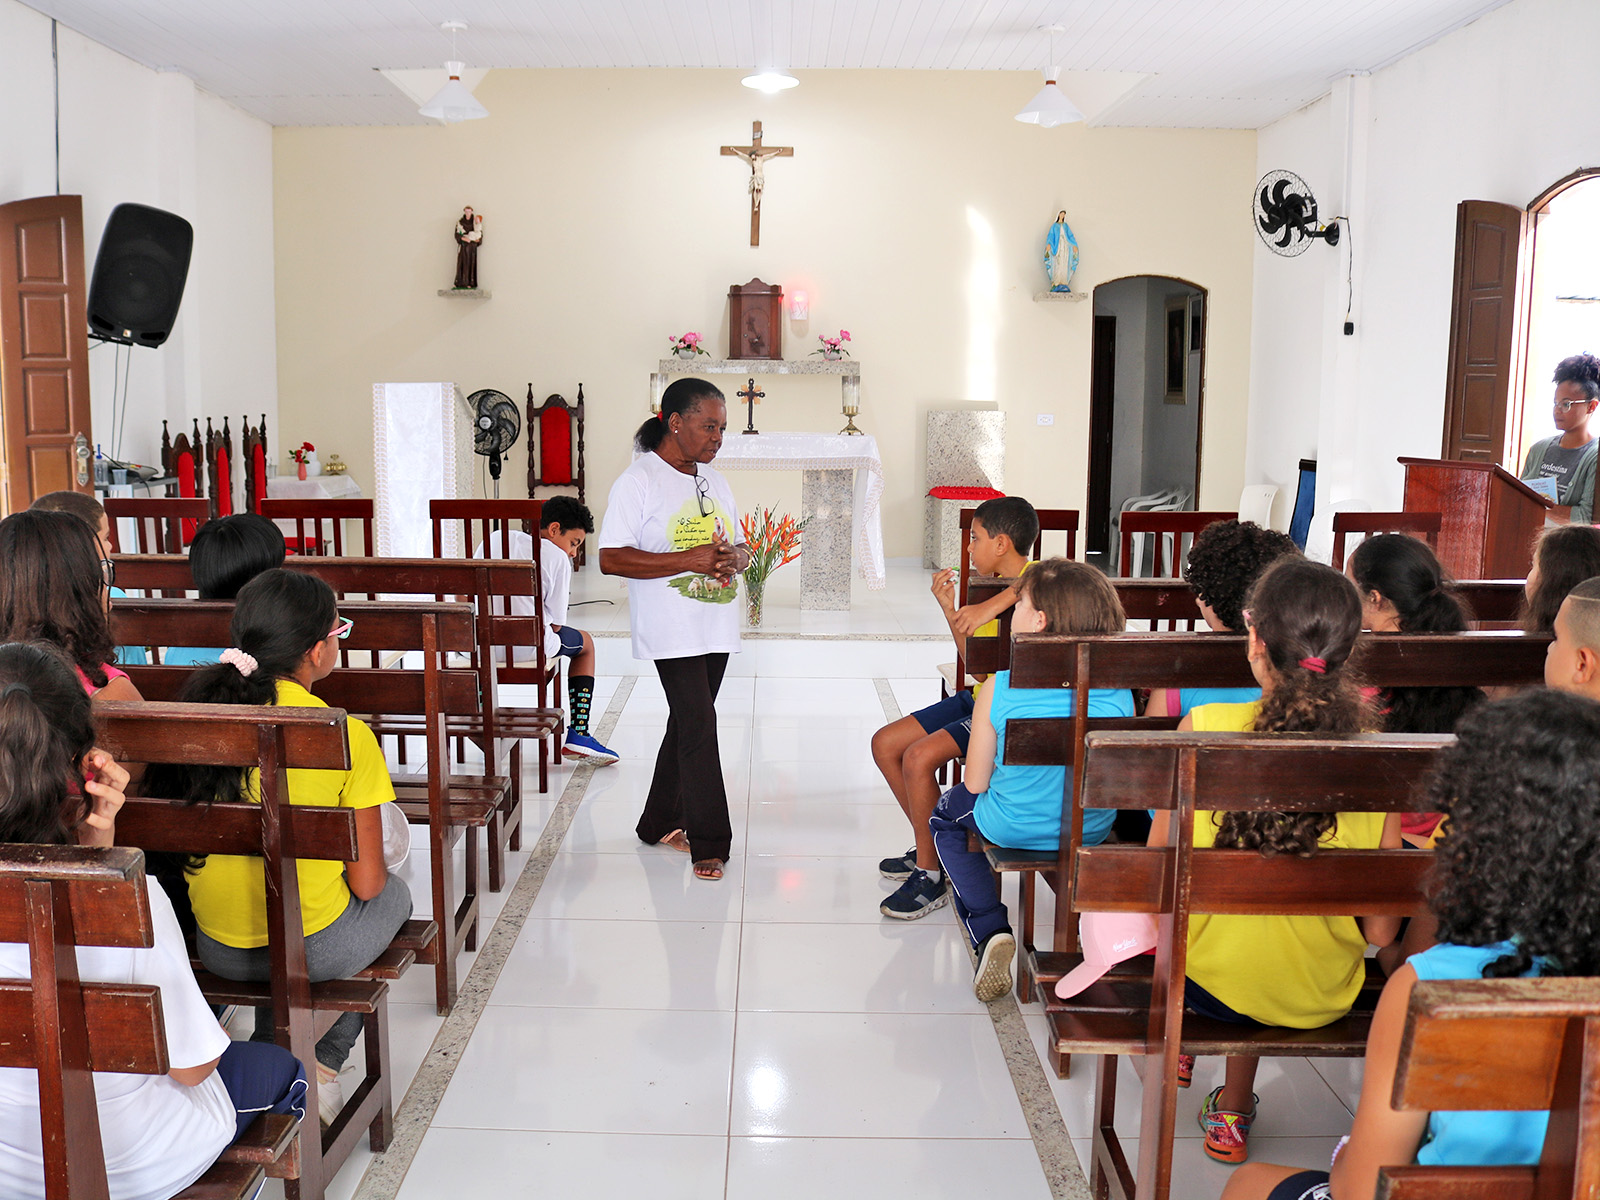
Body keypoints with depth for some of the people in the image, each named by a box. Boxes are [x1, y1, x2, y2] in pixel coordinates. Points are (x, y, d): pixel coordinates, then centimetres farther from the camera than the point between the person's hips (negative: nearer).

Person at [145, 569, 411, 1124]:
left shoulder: (199, 707, -7)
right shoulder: (346, 735, -19)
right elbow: (366, 882, -13)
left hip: (216, 948, 5)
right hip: (316, 949, -5)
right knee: (394, 892, 27)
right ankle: (321, 1066, 23)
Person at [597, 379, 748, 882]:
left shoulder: (714, 481, 15)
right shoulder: (638, 481, -9)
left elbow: (737, 545, 20)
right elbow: (611, 558, -15)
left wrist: (736, 557, -6)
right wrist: (689, 560, -22)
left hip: (715, 628, 7)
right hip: (671, 629, -7)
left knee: (687, 725, 15)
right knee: (698, 726, -11)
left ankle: (660, 823, 29)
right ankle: (709, 844, -4)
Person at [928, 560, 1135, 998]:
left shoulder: (1000, 687, -18)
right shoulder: (1119, 691, -11)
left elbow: (976, 783, -10)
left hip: (1014, 829, -4)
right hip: (1095, 832, 4)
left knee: (946, 817, 28)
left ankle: (989, 930, 10)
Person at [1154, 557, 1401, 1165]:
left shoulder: (1203, 728, -21)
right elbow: (1382, 929, -10)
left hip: (1211, 983, -1)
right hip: (1324, 997, 2)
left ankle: (1180, 1045, 48)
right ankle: (1233, 1111, 37)